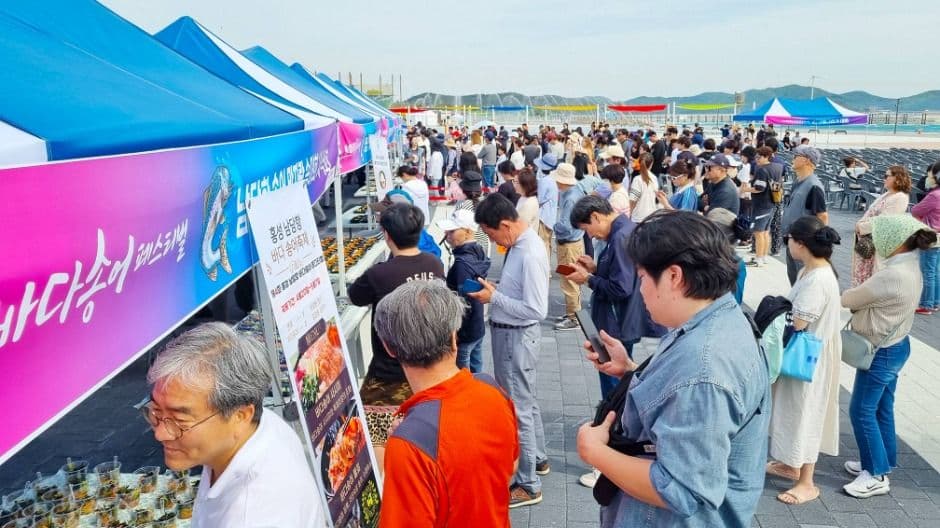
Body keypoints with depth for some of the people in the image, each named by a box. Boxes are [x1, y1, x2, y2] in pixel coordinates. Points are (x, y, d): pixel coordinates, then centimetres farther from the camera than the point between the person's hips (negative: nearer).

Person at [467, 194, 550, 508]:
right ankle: (537, 458, 43)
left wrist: (494, 297, -21)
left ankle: (528, 485, 16)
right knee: (527, 400, 24)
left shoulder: (530, 255, -26)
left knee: (518, 409, 2)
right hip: (510, 333, 10)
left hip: (516, 336, -10)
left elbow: (537, 310, -27)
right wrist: (496, 289, 1)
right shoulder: (519, 244, 4)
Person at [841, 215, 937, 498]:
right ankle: (880, 463, 34)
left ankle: (877, 475, 13)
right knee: (881, 408, 20)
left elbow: (850, 299, -17)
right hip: (895, 346, 10)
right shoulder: (909, 266, 3)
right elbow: (871, 298, 7)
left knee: (861, 411, 2)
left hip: (882, 352, -10)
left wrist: (840, 293, 2)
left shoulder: (892, 275, -29)